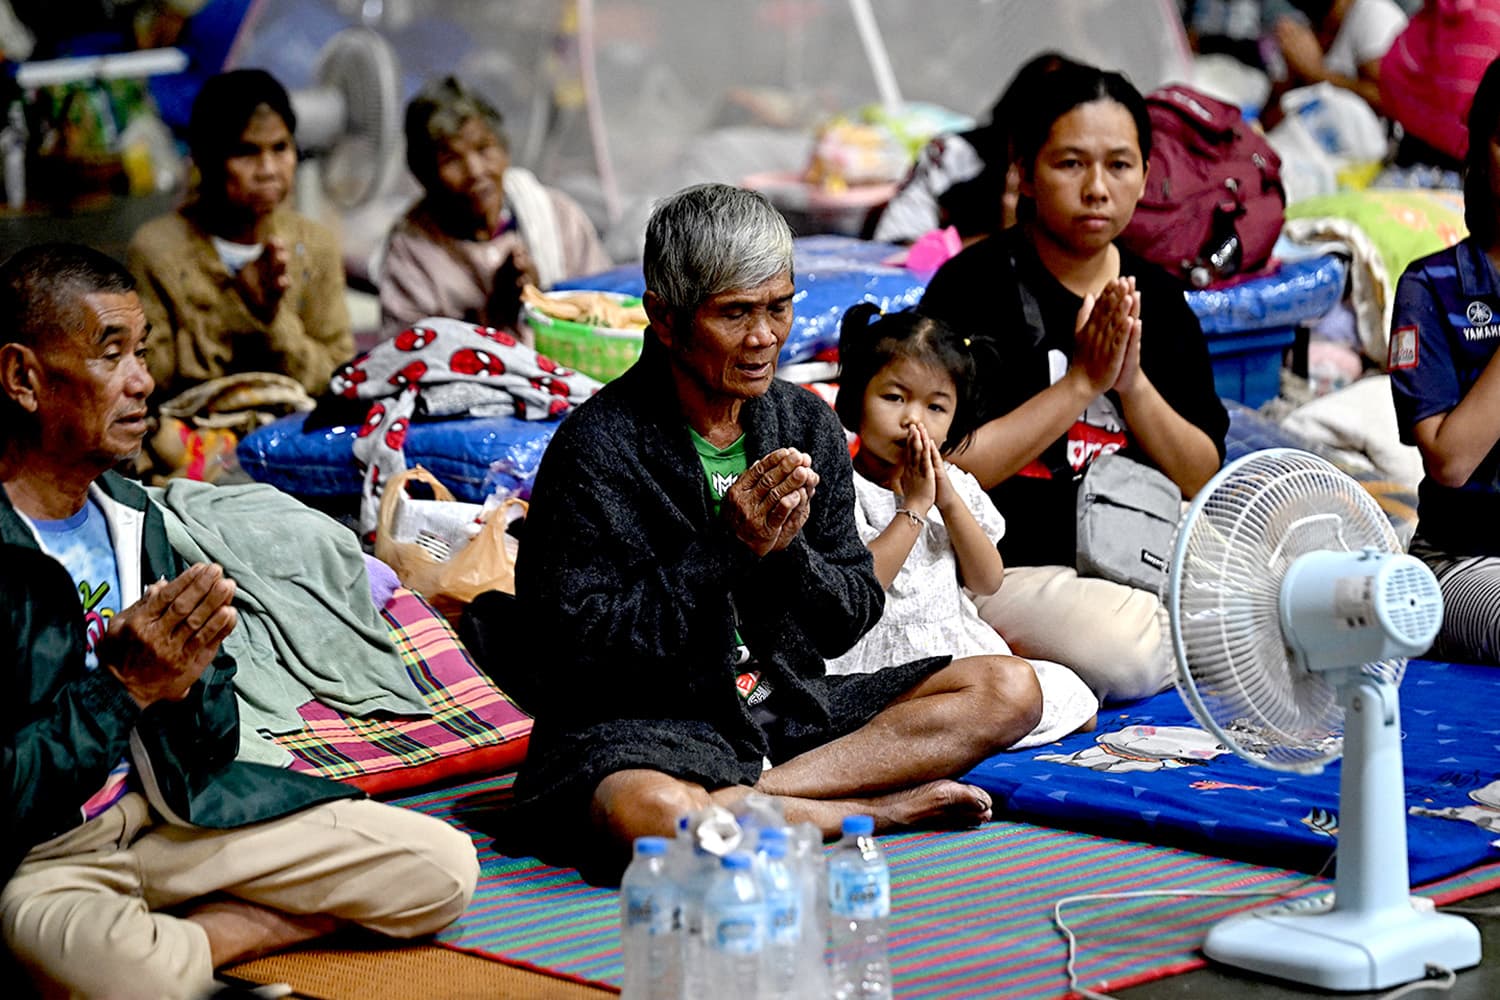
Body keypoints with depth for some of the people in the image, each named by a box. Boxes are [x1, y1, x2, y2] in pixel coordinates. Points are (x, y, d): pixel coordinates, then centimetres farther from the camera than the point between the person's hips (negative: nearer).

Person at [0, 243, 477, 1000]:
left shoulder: (130, 513, 9)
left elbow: (216, 742, 11)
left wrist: (183, 683, -12)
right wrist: (124, 687, -21)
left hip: (170, 811, 7)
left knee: (442, 871, -2)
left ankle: (180, 937, -2)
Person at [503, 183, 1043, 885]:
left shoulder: (806, 423, 6)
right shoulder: (598, 446, -12)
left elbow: (853, 618, 9)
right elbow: (580, 640, -16)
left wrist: (789, 552, -13)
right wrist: (729, 549, -19)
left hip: (786, 704, 7)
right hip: (640, 726, -7)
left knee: (1009, 690, -7)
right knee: (647, 814, -42)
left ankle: (738, 802, -20)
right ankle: (884, 808, -19)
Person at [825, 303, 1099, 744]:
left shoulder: (955, 484, 11)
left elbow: (987, 582, 4)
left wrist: (950, 501, -8)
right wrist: (914, 506, -17)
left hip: (961, 649, 8)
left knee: (1075, 701, 0)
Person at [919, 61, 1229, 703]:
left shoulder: (1158, 300, 9)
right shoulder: (975, 288, -8)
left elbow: (1202, 481, 5)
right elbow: (948, 471, -16)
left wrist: (1131, 382, -12)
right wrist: (1083, 382, -17)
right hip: (1012, 569, -6)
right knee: (1123, 657, -32)